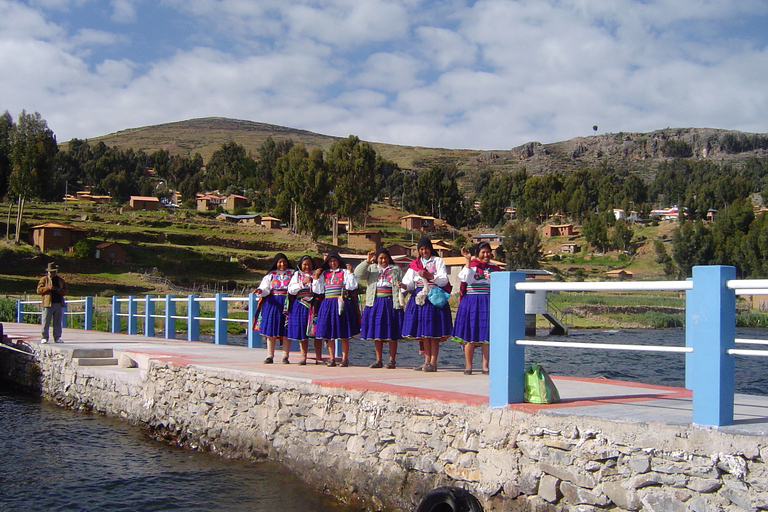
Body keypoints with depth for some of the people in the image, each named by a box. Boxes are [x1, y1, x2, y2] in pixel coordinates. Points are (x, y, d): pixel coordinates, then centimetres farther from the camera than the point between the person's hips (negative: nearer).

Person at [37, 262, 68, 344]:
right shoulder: (44, 280, 9)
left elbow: (65, 292, 17)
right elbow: (39, 290, 0)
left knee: (57, 322, 4)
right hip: (48, 304, -3)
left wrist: (60, 291, -5)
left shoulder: (61, 280, 17)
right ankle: (44, 338, 2)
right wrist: (48, 288, -14)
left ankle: (57, 337, 9)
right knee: (46, 322, -4)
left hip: (59, 304, 3)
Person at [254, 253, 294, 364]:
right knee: (271, 330, -1)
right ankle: (270, 356, 5)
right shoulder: (271, 275, 13)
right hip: (273, 304, 1)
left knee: (286, 331, -3)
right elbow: (265, 289, 3)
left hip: (287, 304, -1)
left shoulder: (292, 273, 10)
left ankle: (285, 356, 2)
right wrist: (260, 291, -18)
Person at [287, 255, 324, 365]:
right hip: (300, 306, 0)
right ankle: (303, 357, 7)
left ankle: (318, 357, -1)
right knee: (302, 333, 0)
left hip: (314, 306, 0)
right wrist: (303, 283, -10)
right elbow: (291, 290, 0)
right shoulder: (297, 275, 12)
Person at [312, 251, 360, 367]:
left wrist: (350, 272, -11)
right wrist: (316, 277, 4)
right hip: (327, 304, 3)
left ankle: (345, 358, 3)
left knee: (344, 335, -2)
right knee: (328, 334, 3)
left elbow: (352, 286, -6)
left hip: (341, 304, -3)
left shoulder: (345, 272, 5)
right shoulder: (324, 274, 14)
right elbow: (318, 290, 12)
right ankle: (332, 358, 10)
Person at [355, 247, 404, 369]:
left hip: (391, 303, -1)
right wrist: (367, 262, -12)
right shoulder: (371, 268, 13)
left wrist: (401, 286, -12)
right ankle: (378, 360, 9)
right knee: (377, 333, 3)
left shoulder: (396, 270, 13)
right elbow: (358, 273, -3)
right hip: (375, 303, 2)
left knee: (392, 335, -2)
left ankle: (392, 360, 2)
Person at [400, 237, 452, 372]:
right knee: (423, 332, 5)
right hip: (419, 298, 4)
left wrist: (429, 276, -18)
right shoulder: (414, 264, 15)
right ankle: (427, 362, 11)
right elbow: (410, 282, 5)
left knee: (434, 332, -7)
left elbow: (444, 280, -5)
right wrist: (404, 285, -17)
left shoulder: (438, 261, 5)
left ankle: (433, 363, -7)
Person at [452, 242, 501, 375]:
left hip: (489, 304, 3)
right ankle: (468, 365, 4)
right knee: (470, 335, -2)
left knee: (487, 335, 0)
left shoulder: (494, 268, 13)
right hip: (471, 302, -3)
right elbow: (467, 279, -16)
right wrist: (468, 260, -16)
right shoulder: (471, 265, 3)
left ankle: (485, 366, 4)